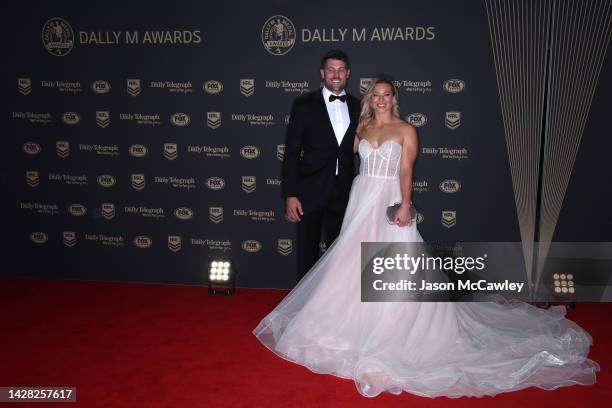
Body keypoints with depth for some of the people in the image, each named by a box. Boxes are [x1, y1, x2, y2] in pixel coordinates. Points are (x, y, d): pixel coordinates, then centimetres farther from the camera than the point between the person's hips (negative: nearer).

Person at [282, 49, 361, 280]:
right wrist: (290, 195, -13)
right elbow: (291, 152, -8)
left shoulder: (357, 107, 6)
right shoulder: (304, 105, -5)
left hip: (343, 192, 3)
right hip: (310, 191, -3)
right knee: (307, 250, 9)